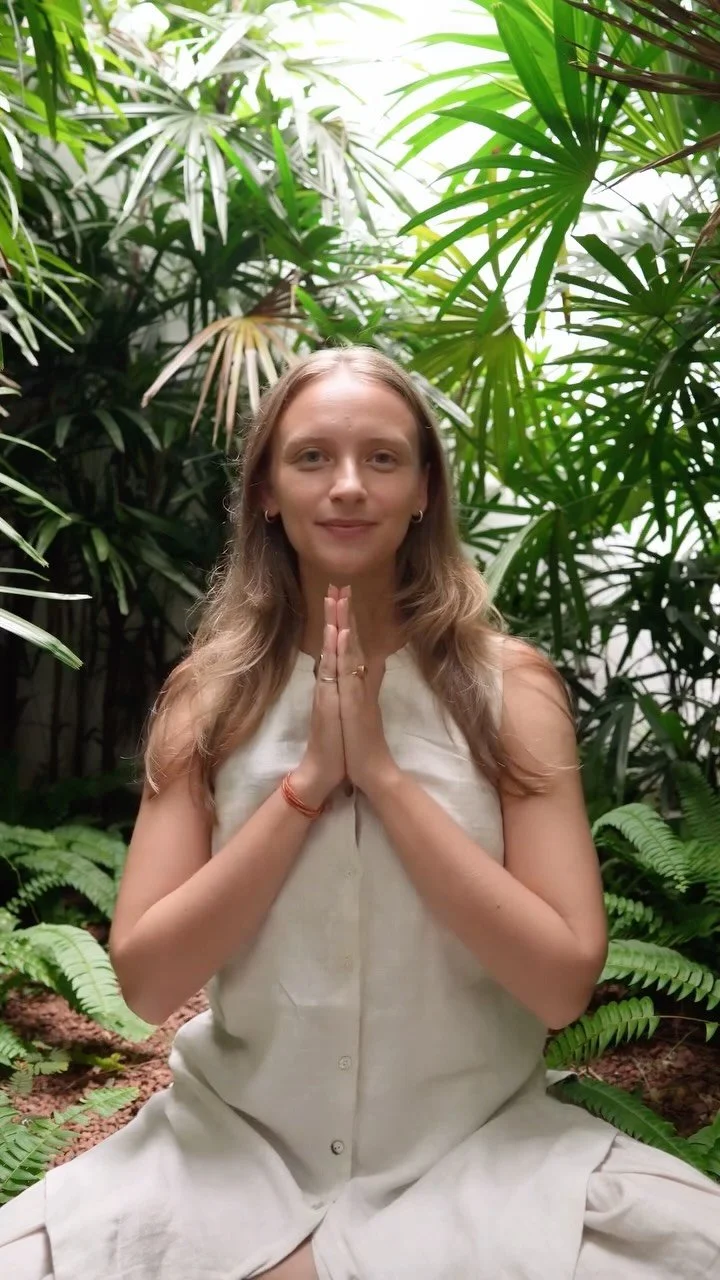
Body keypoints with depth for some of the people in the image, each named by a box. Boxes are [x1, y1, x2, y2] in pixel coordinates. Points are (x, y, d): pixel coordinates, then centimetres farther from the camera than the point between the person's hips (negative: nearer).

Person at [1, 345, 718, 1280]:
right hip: (237, 1147, 1)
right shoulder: (210, 693, -3)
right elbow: (145, 980, -9)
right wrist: (307, 781, -18)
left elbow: (565, 981, -14)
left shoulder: (508, 683, -7)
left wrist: (382, 771, -19)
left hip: (474, 1152, 0)